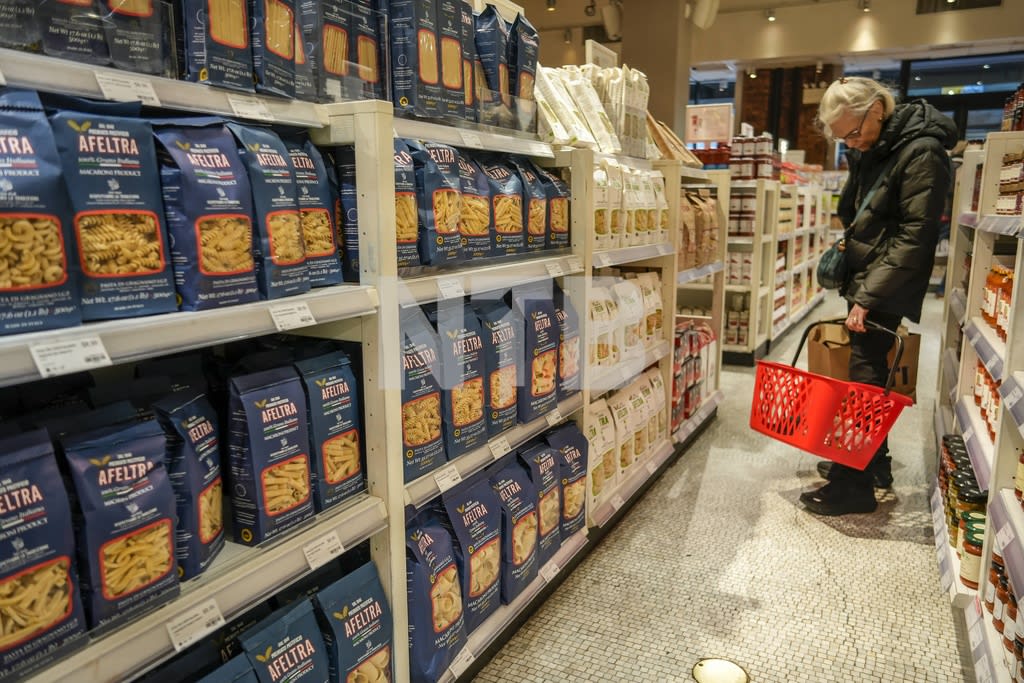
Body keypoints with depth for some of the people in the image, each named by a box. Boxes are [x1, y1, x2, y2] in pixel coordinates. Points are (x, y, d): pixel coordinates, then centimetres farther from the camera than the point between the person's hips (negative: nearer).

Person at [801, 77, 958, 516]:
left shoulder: (922, 153, -15)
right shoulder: (870, 151, 10)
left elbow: (914, 236, -19)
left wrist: (869, 296, -21)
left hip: (885, 289, -8)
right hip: (863, 280, 8)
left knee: (863, 378, -7)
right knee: (868, 374, 14)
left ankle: (853, 486, 1)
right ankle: (873, 463, 28)